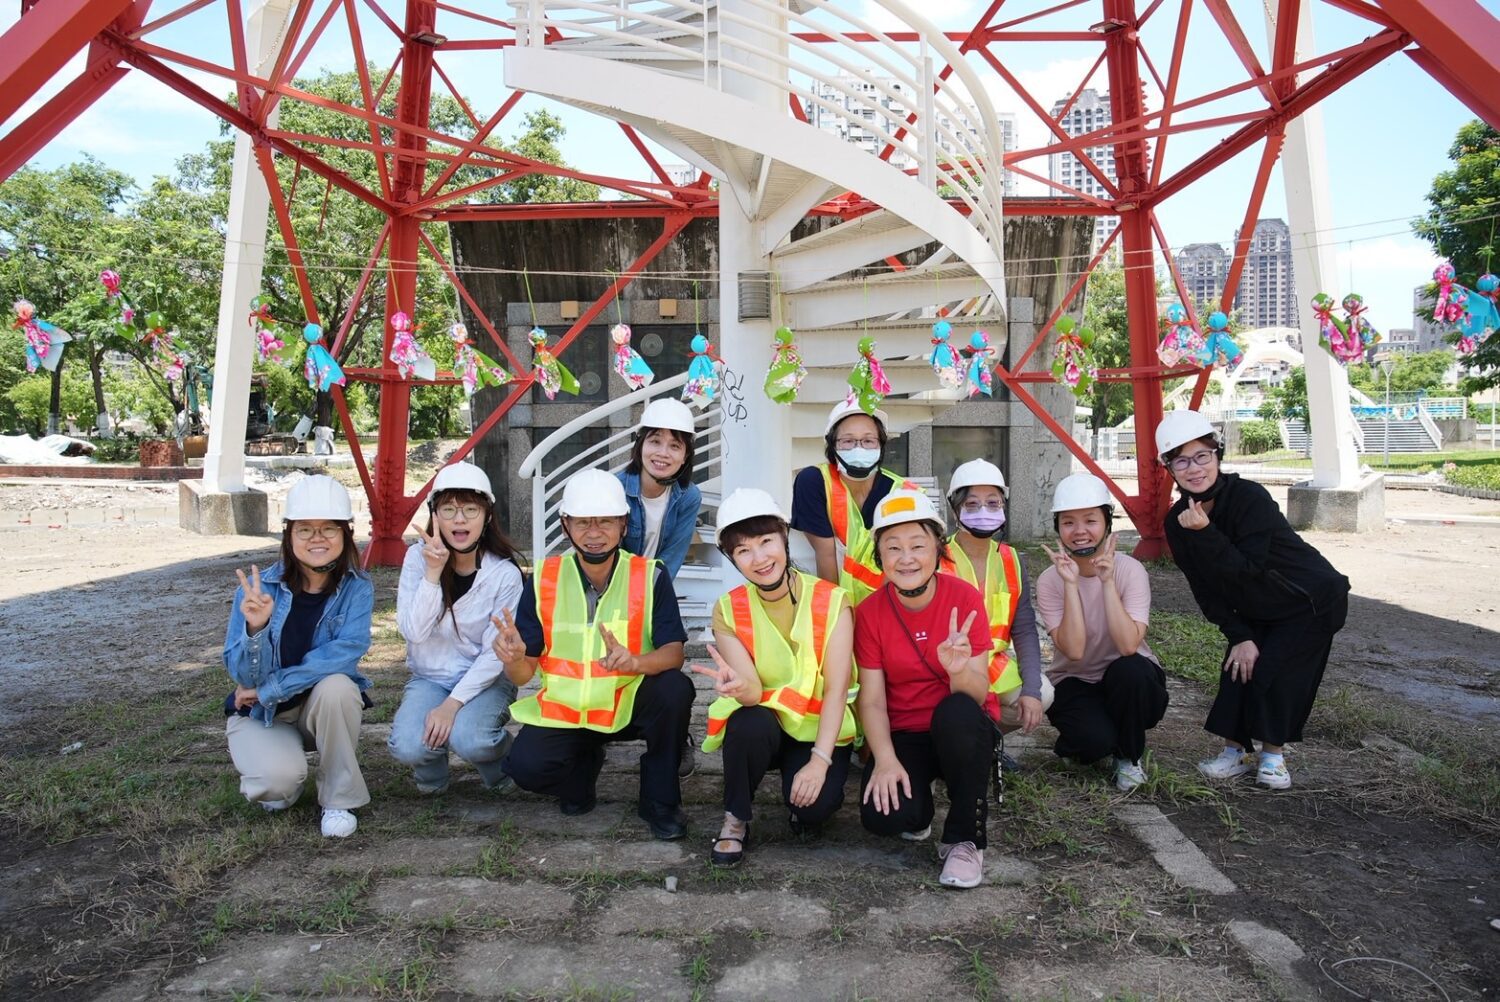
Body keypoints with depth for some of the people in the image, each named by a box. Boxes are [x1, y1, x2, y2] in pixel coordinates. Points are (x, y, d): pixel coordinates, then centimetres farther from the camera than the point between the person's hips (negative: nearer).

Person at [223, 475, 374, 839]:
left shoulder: (357, 589, -13)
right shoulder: (257, 588, -15)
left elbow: (346, 652, -27)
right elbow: (244, 676, -18)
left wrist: (268, 688, -25)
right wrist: (256, 627, -38)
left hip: (325, 707, 1)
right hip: (260, 713, -1)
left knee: (336, 685, -33)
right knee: (279, 780, -30)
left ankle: (340, 798, -11)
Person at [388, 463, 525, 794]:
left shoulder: (505, 574, -13)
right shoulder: (418, 557, -7)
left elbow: (495, 653, -13)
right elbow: (413, 631, -17)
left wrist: (452, 704, -22)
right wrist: (433, 572, -27)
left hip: (484, 680, -2)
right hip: (430, 677, 2)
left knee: (468, 739, -31)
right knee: (407, 745, -26)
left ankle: (503, 757, 6)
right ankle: (432, 775, 11)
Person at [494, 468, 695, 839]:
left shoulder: (650, 577, -10)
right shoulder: (543, 580, -6)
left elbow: (673, 652, -17)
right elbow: (524, 672, -5)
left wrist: (634, 662, -40)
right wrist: (514, 659, -31)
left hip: (632, 703, -1)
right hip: (564, 710, 1)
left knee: (675, 689, -31)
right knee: (525, 765, -26)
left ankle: (659, 801, -5)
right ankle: (583, 764, 14)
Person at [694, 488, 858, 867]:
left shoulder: (831, 601, -14)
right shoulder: (729, 610, -10)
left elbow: (837, 690, -16)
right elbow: (754, 692, -20)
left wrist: (820, 760, -26)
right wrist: (738, 687, -44)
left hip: (819, 730, 0)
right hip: (761, 726, 1)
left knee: (815, 806, -27)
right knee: (750, 723, -34)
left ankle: (804, 800, 11)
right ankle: (736, 819, -8)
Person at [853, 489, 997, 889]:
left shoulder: (966, 598, -14)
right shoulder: (869, 612, -8)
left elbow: (978, 695, -19)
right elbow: (872, 699, -9)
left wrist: (960, 670, -41)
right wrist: (885, 760, -25)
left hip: (961, 732, -1)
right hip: (902, 735, 1)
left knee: (957, 711, -37)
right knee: (882, 815, -27)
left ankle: (964, 839, -14)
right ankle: (920, 808, 13)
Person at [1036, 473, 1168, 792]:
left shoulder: (1129, 569, -16)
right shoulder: (1050, 580, -13)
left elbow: (1128, 646, -29)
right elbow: (1074, 651, -25)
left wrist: (1107, 581, -31)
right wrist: (1071, 584, -30)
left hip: (1130, 684, 1)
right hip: (1074, 684, -1)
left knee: (1131, 670, -34)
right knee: (1095, 739, -31)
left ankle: (1128, 757, -6)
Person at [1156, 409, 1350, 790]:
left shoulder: (1250, 497, -29)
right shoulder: (1178, 522, -12)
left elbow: (1248, 571, -32)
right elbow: (1206, 589, -7)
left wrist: (1206, 534, -42)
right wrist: (1239, 636, -12)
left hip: (1311, 601, -5)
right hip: (1256, 611, 6)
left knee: (1271, 672, -13)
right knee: (1238, 669, -6)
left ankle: (1274, 754, 7)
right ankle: (1237, 750, 11)